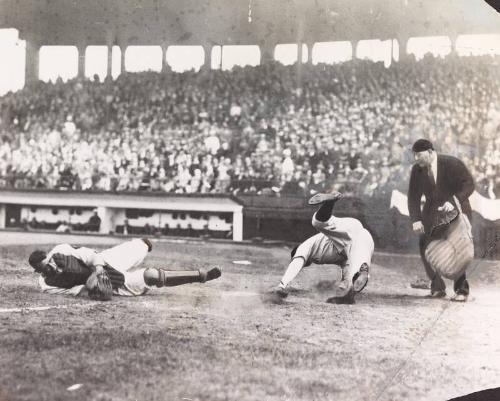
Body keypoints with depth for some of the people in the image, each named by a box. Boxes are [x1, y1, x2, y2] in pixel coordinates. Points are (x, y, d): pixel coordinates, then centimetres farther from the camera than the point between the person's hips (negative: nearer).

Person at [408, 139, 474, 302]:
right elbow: (413, 196, -4)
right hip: (433, 212, 4)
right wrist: (416, 219, -18)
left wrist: (453, 201, -36)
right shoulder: (417, 170, -5)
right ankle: (437, 287, 4)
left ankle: (462, 290, 0)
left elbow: (469, 184, -21)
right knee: (425, 246, -8)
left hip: (457, 210, -4)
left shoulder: (452, 164, -17)